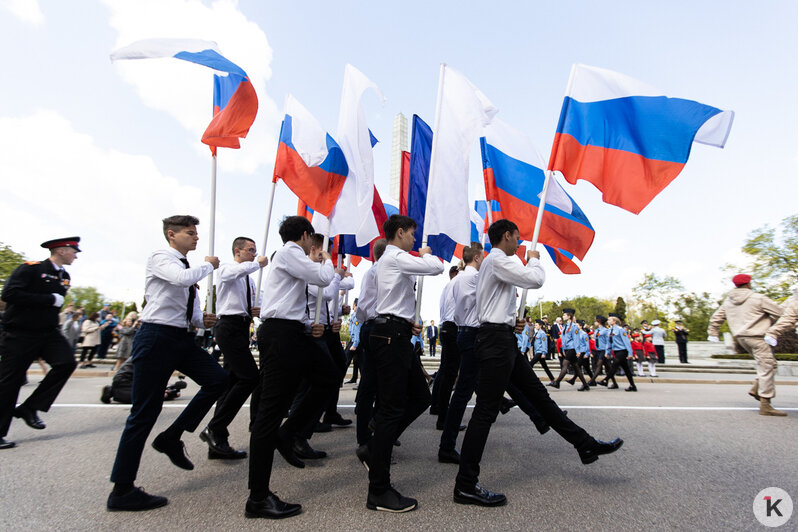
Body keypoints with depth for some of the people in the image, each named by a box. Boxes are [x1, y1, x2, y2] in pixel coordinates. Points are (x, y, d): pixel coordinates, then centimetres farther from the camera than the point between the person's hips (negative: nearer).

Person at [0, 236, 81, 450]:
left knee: (67, 362, -13)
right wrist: (50, 299, -24)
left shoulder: (64, 277, 9)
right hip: (19, 335, -6)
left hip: (48, 332, 6)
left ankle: (30, 408, 5)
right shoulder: (31, 268, -13)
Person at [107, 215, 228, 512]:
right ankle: (121, 490, 13)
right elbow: (184, 278, -29)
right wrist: (208, 265, -11)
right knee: (145, 411, -2)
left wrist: (200, 320, 5)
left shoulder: (186, 266, 17)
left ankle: (172, 437, 12)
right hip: (157, 337, -8)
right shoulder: (160, 258, -6)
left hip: (181, 338, 8)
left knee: (217, 379, -2)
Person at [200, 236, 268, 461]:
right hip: (229, 326, -9)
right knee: (250, 377, -18)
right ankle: (214, 429, -7)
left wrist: (256, 311, 8)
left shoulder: (250, 280, 22)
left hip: (241, 328, 9)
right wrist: (259, 263, -10)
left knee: (232, 382, 7)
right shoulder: (226, 268, -3)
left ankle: (217, 444, 14)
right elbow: (242, 269, -28)